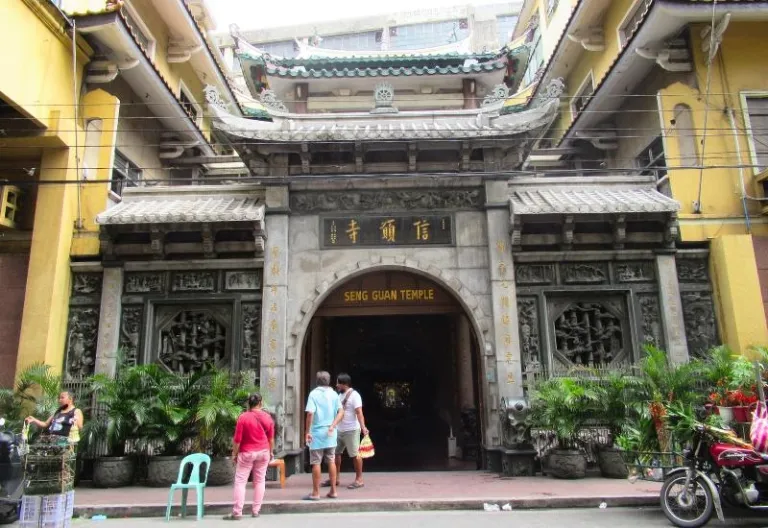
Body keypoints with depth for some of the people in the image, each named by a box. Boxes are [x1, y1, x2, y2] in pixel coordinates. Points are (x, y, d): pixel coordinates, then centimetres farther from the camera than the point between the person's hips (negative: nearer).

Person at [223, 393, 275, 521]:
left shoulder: (243, 417, -12)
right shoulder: (268, 417, -1)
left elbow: (237, 439, -11)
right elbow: (271, 437, 5)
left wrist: (234, 454, -1)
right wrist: (271, 452, 17)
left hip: (246, 453, -3)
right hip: (263, 452, 4)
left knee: (240, 481, 2)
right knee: (260, 481, 10)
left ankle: (237, 512, -2)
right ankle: (256, 511, 11)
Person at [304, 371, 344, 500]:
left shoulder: (314, 394, -8)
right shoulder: (334, 394, 7)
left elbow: (310, 413, -18)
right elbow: (341, 412, 0)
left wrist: (307, 432, -14)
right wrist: (332, 426, -7)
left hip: (317, 433, -4)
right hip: (331, 434, 4)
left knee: (316, 463, 2)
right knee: (331, 461, 11)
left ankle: (316, 493, 6)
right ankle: (333, 491, 15)